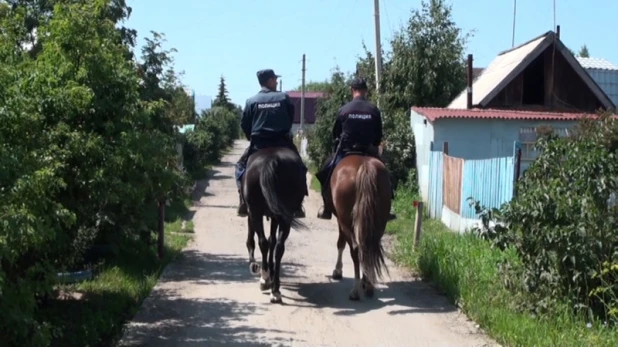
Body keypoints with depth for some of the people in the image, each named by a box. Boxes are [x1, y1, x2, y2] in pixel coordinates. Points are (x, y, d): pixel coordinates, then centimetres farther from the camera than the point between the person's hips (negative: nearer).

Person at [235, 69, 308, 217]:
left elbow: (244, 124, 4)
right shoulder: (284, 98, 1)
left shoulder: (251, 101, 2)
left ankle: (244, 202, 6)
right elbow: (291, 119, 7)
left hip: (258, 143, 0)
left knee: (242, 166, 19)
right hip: (282, 142, 0)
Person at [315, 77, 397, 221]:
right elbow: (379, 135, 4)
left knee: (328, 172, 18)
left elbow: (335, 133, 5)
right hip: (368, 152, 1)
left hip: (345, 151, -1)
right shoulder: (374, 110, -3)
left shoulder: (344, 109, -3)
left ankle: (326, 209, 13)